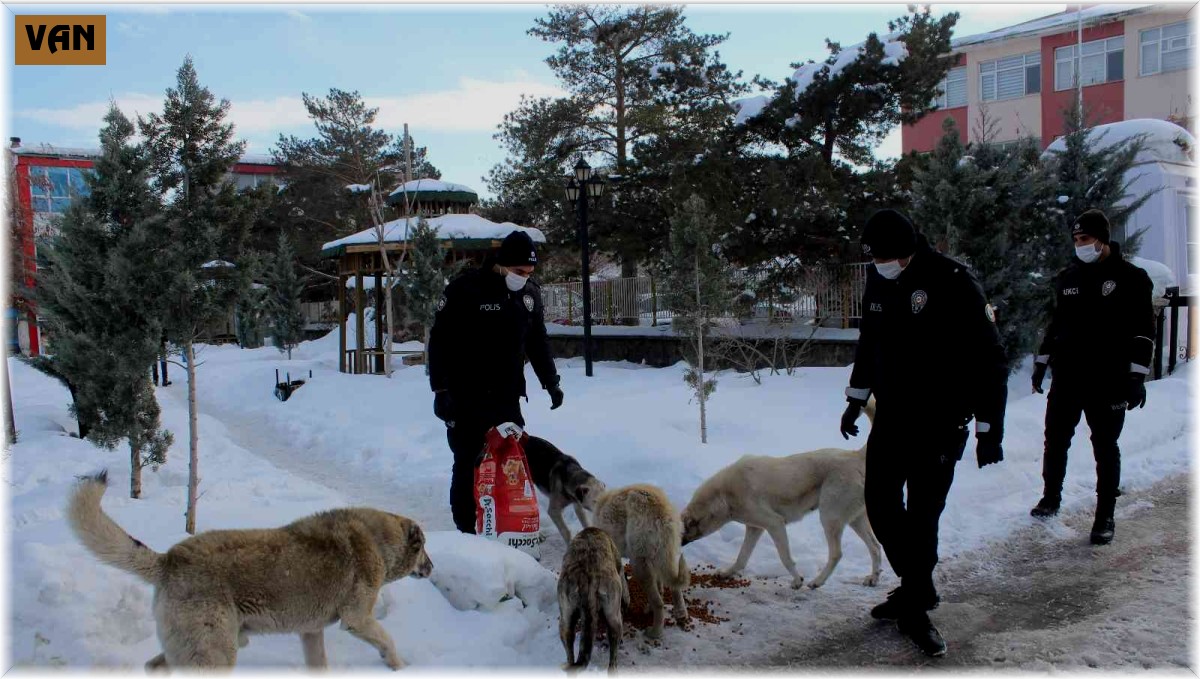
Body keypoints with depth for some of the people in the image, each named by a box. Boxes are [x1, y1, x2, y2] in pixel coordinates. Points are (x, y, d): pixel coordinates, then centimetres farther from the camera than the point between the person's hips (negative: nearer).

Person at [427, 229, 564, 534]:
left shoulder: (530, 294, 7)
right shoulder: (464, 289, -11)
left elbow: (537, 342, 19)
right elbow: (440, 341, -10)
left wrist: (551, 381, 17)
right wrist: (441, 389, -13)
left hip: (508, 398, 5)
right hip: (467, 400, -5)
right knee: (468, 465, 2)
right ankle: (466, 532, 11)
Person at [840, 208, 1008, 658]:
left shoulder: (952, 284, -17)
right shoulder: (878, 283, 3)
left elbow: (989, 359, -15)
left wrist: (989, 428, -15)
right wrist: (856, 398, 23)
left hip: (940, 423, -6)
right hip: (891, 417, 7)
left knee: (921, 515, -5)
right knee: (880, 502, 8)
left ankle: (915, 608, 11)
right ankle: (916, 588, 28)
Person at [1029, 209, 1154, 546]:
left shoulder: (1131, 278, -5)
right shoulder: (1068, 277, 10)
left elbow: (1143, 331, -6)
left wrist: (1137, 376, -12)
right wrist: (1042, 360, 16)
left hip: (1108, 382, -4)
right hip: (1067, 378, 5)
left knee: (1105, 448, 2)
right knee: (1055, 439, 9)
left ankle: (1105, 518, 11)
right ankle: (1051, 498, 28)